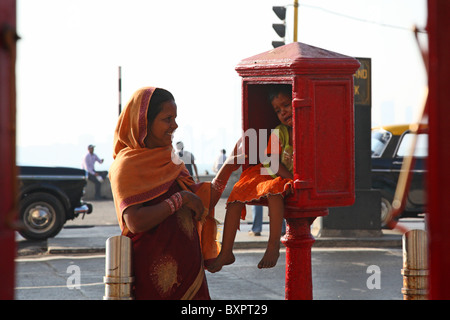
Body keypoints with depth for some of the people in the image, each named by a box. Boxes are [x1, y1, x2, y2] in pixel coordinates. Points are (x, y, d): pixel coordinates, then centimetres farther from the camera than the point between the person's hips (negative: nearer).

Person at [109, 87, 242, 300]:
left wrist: (228, 168, 8)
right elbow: (135, 222, -22)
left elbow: (204, 204, 13)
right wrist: (180, 199, -18)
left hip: (188, 265, 7)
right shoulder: (126, 166, -9)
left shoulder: (171, 161, 14)